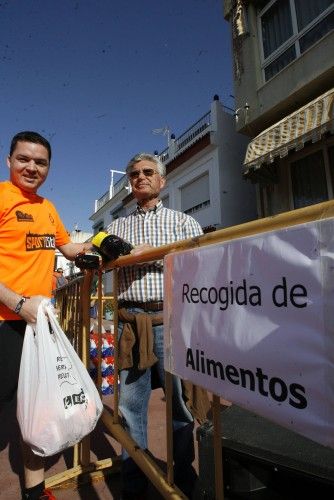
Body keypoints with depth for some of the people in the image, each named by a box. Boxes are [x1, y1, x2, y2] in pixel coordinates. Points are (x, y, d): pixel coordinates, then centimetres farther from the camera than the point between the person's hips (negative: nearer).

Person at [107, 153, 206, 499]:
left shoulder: (183, 221, 11)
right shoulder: (117, 226, 19)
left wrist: (156, 253, -12)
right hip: (130, 321, 3)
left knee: (181, 401, 6)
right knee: (130, 402, 9)